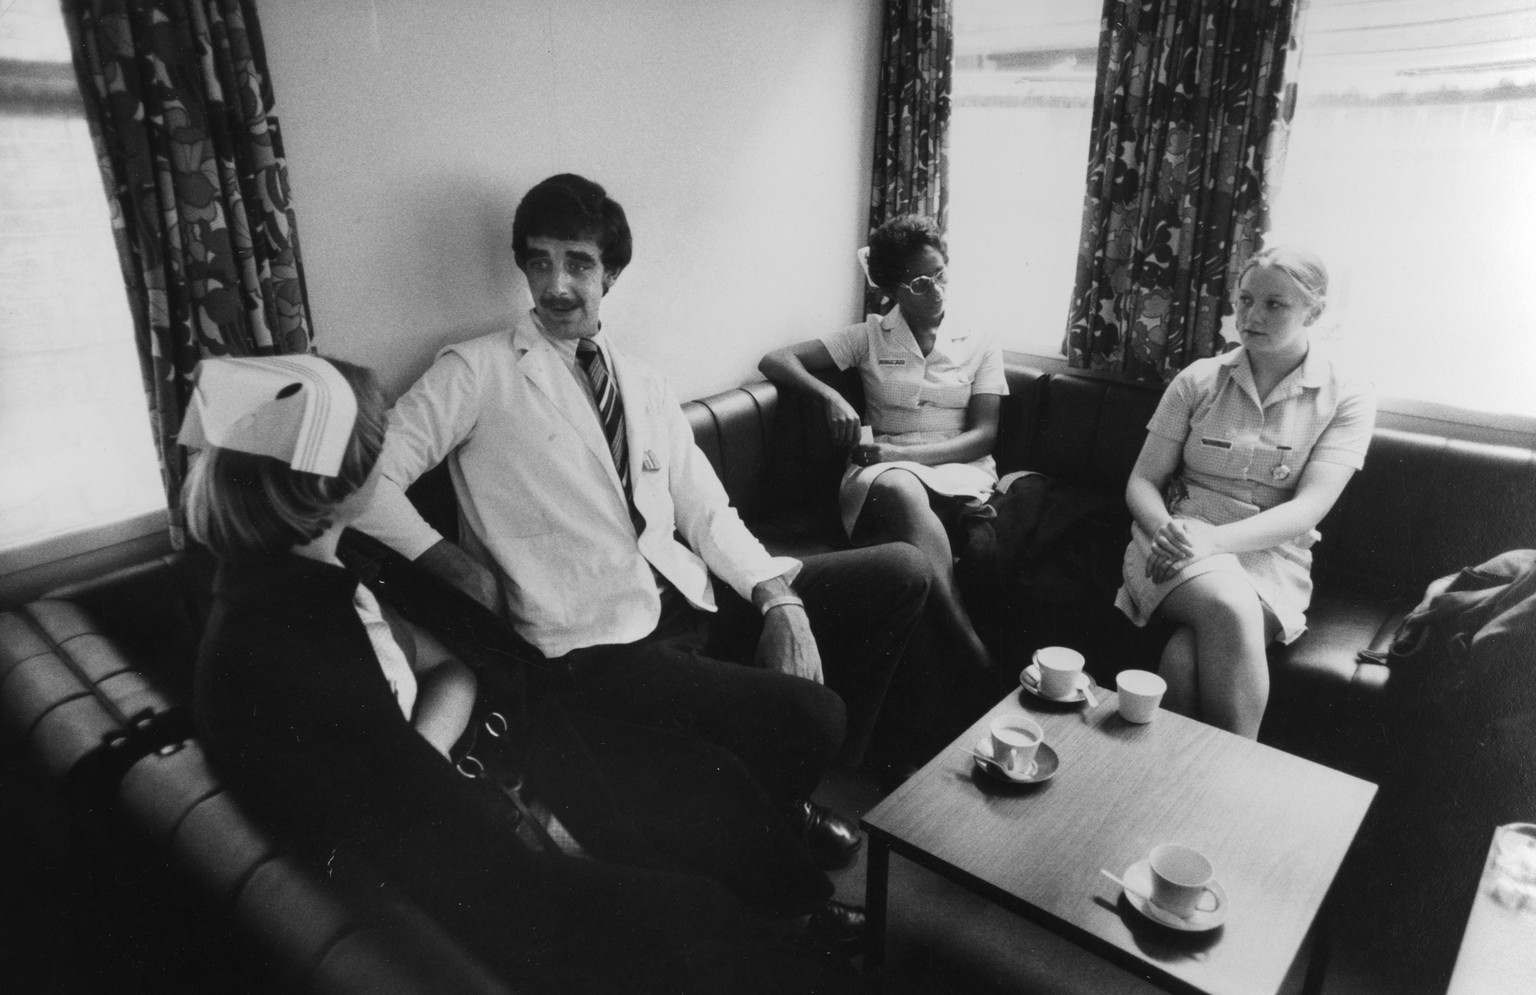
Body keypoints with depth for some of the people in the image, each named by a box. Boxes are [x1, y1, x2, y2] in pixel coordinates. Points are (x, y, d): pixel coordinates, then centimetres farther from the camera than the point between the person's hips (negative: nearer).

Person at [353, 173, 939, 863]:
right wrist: (459, 570, -15)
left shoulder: (644, 385, 15)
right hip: (595, 645, -6)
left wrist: (778, 598, -6)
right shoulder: (479, 373, -2)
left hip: (694, 599, 7)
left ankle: (791, 786, 14)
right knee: (809, 713, -25)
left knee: (899, 572, 1)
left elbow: (706, 511, 9)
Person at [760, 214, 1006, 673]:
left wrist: (902, 452, -12)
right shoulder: (870, 337, 12)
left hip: (959, 469, 1)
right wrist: (831, 396, -15)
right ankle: (976, 655, -41)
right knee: (901, 489, -40)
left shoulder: (979, 347, 15)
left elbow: (983, 435, 3)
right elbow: (775, 361, 6)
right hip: (885, 469, -1)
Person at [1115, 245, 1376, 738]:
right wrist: (1167, 529, -20)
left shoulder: (1347, 399, 4)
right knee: (1232, 610, -35)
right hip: (1177, 540, 1)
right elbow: (1142, 482, 4)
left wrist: (1214, 538, -26)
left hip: (1270, 558, 0)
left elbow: (1309, 507, -9)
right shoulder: (1198, 380, 7)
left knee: (1187, 654, -33)